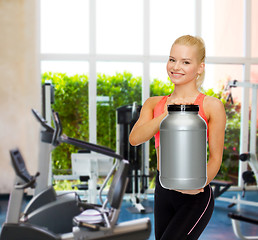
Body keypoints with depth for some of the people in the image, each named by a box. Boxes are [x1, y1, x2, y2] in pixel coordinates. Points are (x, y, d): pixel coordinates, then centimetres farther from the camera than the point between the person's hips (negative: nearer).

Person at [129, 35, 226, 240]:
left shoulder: (212, 106, -4)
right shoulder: (154, 104, 8)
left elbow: (215, 157, -4)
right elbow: (135, 138, -8)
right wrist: (166, 116, -22)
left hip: (195, 196, -5)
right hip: (163, 192, 5)